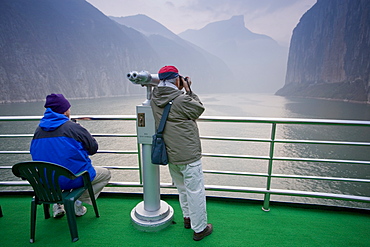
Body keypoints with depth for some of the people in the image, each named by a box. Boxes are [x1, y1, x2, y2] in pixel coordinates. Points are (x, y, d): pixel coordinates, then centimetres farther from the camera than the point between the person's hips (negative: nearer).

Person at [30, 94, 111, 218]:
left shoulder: (39, 129, 2)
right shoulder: (73, 127, -14)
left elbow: (33, 151, 17)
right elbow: (93, 148, -8)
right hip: (73, 179, -6)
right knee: (106, 173, 16)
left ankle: (58, 204, 21)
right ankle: (79, 200, 3)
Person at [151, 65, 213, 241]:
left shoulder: (154, 100, -1)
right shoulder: (182, 100, -22)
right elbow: (199, 109, -4)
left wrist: (183, 91, 7)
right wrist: (189, 90, 0)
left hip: (170, 155, 8)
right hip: (188, 156, -7)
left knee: (182, 188, 25)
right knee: (195, 191, 8)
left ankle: (188, 217, 44)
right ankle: (199, 229, 24)